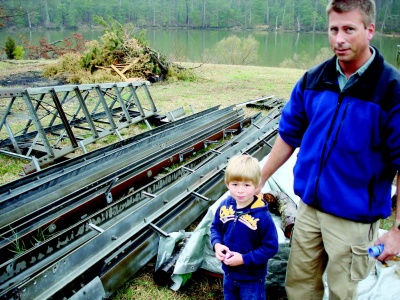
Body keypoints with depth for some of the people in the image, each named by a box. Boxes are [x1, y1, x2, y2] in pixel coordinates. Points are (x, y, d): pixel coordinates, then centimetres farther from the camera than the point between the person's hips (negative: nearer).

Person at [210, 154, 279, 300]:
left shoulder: (261, 216, -27)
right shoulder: (224, 206, -12)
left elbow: (271, 247, -21)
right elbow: (215, 227, 5)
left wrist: (244, 259, -25)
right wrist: (217, 245, -14)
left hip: (252, 278, -5)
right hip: (229, 273, 5)